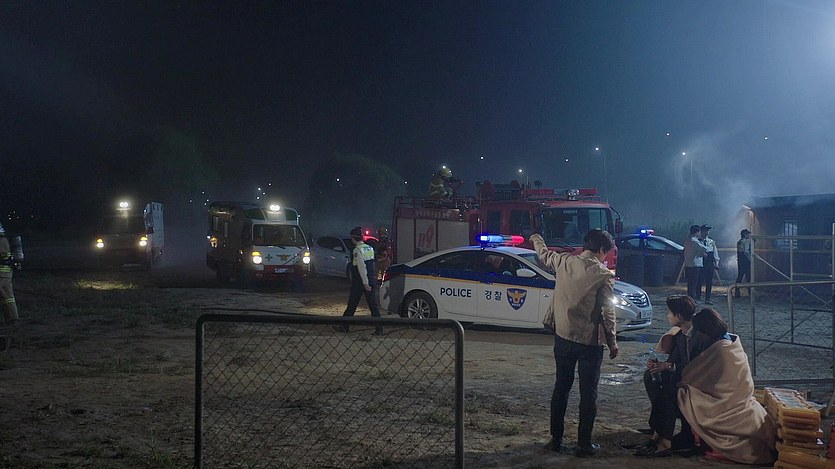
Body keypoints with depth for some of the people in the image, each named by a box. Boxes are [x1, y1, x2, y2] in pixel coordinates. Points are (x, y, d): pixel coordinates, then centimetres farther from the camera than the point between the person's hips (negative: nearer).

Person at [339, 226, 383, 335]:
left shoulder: (357, 250, -14)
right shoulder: (370, 248, 8)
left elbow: (361, 267, -22)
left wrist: (365, 283, -23)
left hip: (358, 282, -5)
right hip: (371, 281, 5)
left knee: (352, 305, 8)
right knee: (374, 305, 3)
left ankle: (344, 326, 19)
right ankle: (379, 329, -3)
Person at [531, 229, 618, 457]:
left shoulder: (564, 262, -2)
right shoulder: (603, 275, -13)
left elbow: (545, 255, 20)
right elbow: (607, 313, -11)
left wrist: (536, 239, 42)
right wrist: (612, 342, 1)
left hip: (563, 336, 4)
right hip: (590, 341, -4)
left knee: (561, 387, 16)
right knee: (588, 393, 7)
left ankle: (556, 439, 22)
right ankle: (584, 444, 12)